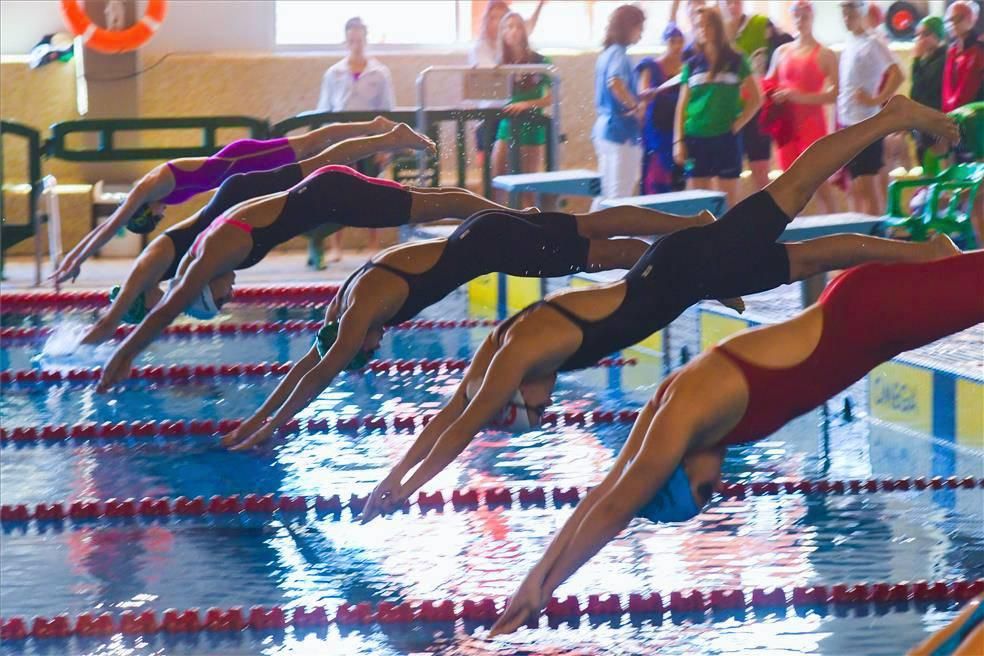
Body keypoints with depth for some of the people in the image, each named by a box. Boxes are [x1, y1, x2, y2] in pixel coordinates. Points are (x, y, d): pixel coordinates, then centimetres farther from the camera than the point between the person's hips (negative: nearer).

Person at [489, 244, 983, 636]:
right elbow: (606, 497, 6)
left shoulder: (683, 419, -23)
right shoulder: (673, 407, -1)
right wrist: (539, 574, 4)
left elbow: (616, 508, -17)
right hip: (860, 311, 6)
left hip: (878, 310, -6)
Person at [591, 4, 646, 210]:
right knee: (619, 195, -5)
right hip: (620, 131, -9)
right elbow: (614, 82, -34)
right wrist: (635, 105, -22)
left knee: (606, 193, 14)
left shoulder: (607, 52, 14)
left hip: (604, 126, 9)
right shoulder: (619, 54, -14)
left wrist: (636, 98, 20)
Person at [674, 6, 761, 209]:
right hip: (696, 138, 2)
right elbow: (682, 105, 8)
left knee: (728, 201, 1)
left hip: (726, 137, -2)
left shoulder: (735, 61, 1)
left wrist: (738, 125, -5)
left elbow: (756, 99, 4)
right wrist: (678, 140, 1)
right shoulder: (692, 65, 7)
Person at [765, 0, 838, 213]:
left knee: (820, 183, -5)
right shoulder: (781, 52, 12)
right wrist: (774, 95, -6)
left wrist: (800, 97, -19)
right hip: (786, 124, 5)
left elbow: (835, 93, -10)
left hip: (812, 124, -5)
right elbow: (768, 85, 18)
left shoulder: (824, 55, -2)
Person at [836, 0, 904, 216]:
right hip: (847, 122, 8)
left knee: (865, 184, -8)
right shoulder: (849, 44, 14)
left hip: (866, 125, -8)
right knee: (854, 186, 12)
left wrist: (876, 100, -22)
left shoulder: (872, 44, -11)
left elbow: (897, 75, -23)